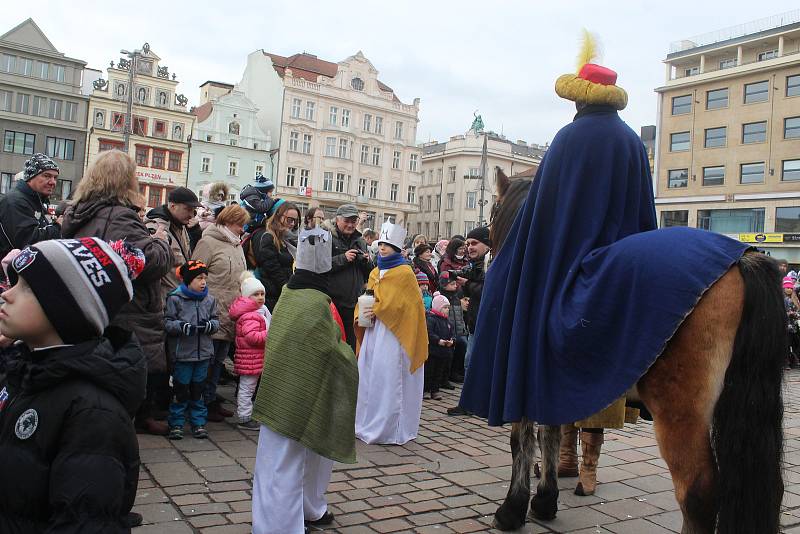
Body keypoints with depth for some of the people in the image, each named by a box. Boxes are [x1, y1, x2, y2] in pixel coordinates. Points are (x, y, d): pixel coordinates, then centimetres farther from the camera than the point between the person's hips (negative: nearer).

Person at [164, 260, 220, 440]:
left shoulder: (209, 300, 6)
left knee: (198, 390, 13)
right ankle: (176, 424, 17)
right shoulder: (174, 298, -7)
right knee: (180, 390, 4)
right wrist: (182, 326, -25)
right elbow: (167, 322, -9)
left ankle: (198, 423, 23)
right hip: (182, 353, -4)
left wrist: (209, 325, -11)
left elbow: (216, 321, 10)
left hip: (203, 353, 4)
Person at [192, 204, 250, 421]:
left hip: (231, 314, 8)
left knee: (219, 359, 16)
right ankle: (204, 403, 12)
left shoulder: (236, 245, 16)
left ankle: (212, 399, 27)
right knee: (208, 360, 1)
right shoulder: (208, 242, -9)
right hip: (213, 313, -8)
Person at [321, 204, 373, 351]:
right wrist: (343, 258, -19)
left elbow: (369, 273, 19)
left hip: (354, 304, 5)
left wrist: (366, 261, -2)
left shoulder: (360, 241, 15)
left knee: (352, 344, 11)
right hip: (332, 301, -5)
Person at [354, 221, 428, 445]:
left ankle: (389, 429, 1)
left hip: (392, 332, -7)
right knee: (367, 375, 6)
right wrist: (362, 314, -2)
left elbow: (402, 304, -12)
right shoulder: (375, 273, 15)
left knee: (388, 378, -6)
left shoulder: (404, 272, -5)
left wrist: (377, 311, -14)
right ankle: (367, 424, 15)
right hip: (373, 330, 7)